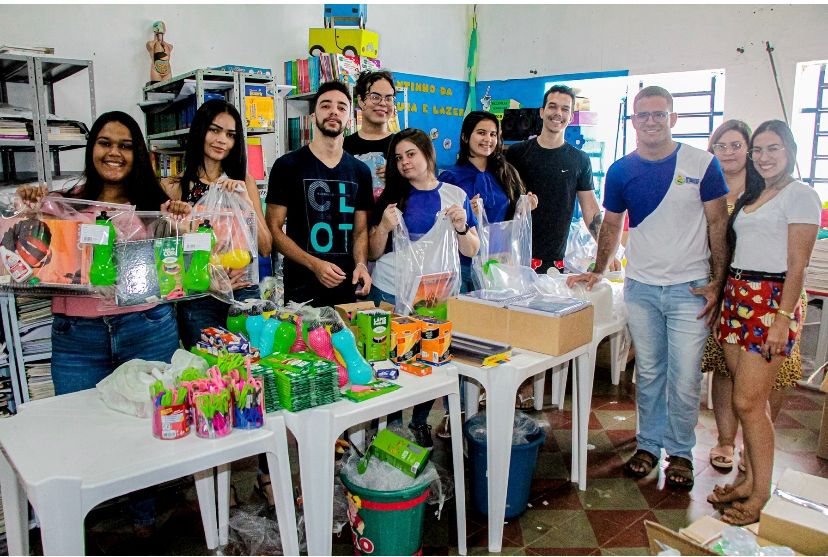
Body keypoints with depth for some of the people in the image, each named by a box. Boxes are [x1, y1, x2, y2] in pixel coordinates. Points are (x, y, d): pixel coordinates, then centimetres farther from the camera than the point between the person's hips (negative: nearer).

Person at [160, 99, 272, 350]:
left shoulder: (244, 181, 7)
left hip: (243, 293, 2)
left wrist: (245, 201, -12)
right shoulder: (173, 187, 0)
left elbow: (265, 249, 1)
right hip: (197, 298, -2)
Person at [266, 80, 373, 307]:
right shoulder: (287, 165, -3)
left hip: (348, 288, 3)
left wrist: (361, 265, -10)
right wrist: (314, 264, -17)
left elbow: (360, 230, 11)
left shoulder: (360, 171, 9)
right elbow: (273, 229, -5)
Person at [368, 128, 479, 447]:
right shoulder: (392, 196, 3)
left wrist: (461, 227, -14)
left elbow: (471, 251, 4)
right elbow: (374, 253, 3)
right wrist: (384, 226, -15)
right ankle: (392, 422, 25)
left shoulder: (455, 195, 3)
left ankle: (420, 422, 29)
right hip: (390, 294, 0)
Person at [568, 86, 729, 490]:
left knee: (684, 378, 2)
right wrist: (597, 271, 4)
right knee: (648, 373, 13)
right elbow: (611, 225, 12)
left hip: (690, 288, -2)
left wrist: (718, 282, -7)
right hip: (640, 288, 2)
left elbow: (718, 224, -2)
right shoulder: (621, 171, 3)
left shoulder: (702, 164, -4)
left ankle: (680, 452, 22)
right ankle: (649, 443, 29)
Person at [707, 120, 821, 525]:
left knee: (747, 401, -8)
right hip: (737, 297, 7)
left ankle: (762, 495, 5)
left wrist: (783, 318, -17)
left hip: (771, 301, -7)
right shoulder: (751, 196, 19)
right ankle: (751, 479, 21)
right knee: (750, 397, 11)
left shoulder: (799, 195, -5)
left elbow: (797, 266, -12)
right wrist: (722, 293, 10)